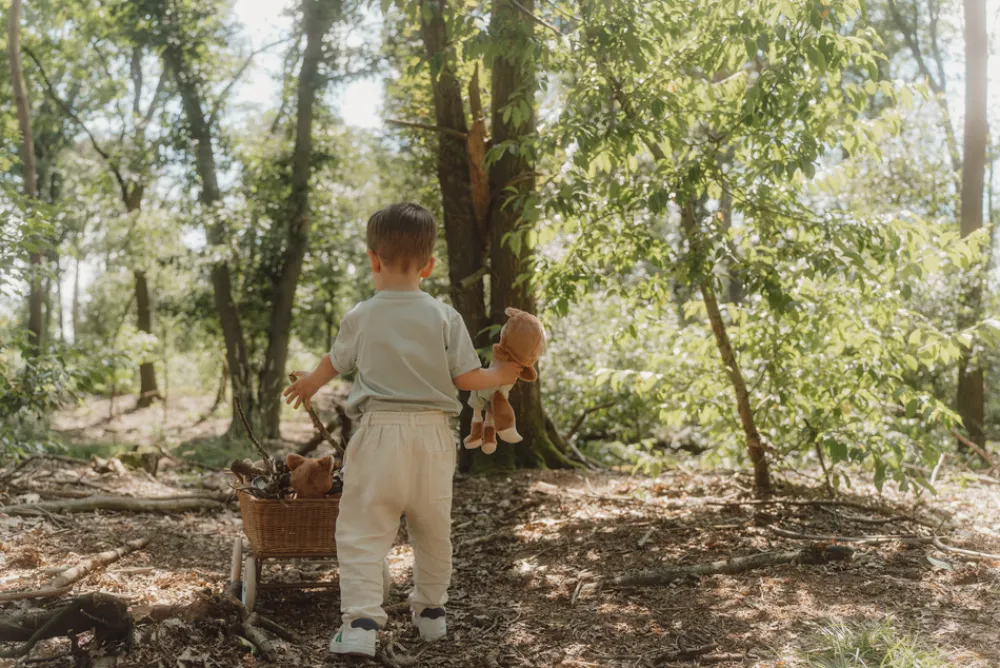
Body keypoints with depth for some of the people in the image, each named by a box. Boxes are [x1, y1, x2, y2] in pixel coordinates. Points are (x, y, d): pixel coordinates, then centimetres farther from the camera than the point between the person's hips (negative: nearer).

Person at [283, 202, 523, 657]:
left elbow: (335, 363, 17)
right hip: (432, 434, 2)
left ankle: (360, 622, -8)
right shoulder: (445, 317, -2)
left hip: (379, 431, -2)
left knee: (362, 531, 2)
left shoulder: (360, 317, 0)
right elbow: (466, 377, -3)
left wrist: (309, 384, 39)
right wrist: (503, 375, 18)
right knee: (433, 529, 18)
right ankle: (430, 611, 32)